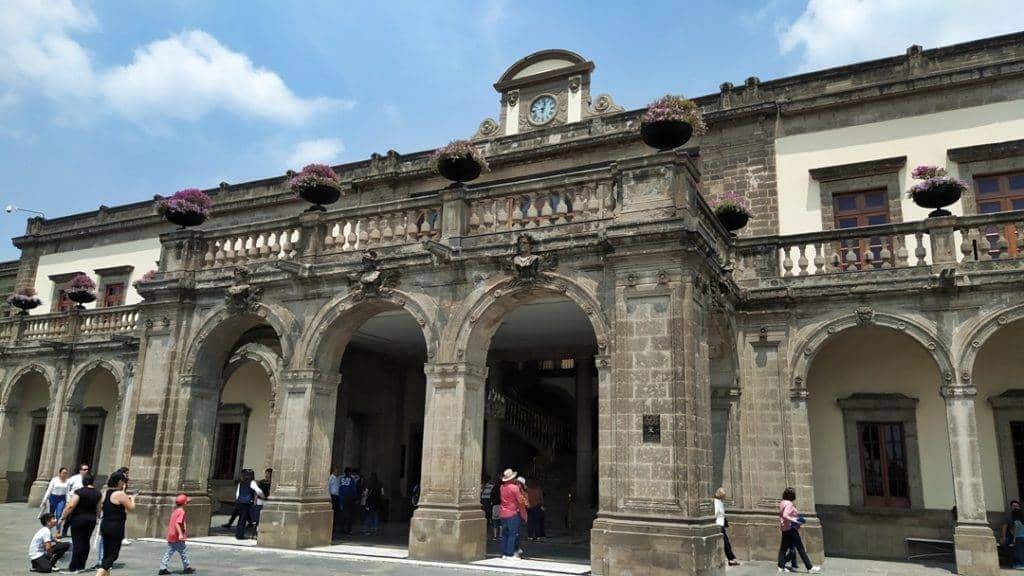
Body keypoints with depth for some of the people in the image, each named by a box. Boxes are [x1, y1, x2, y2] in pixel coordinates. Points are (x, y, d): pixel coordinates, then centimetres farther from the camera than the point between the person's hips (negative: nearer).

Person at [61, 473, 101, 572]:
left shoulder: (79, 492, -13)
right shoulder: (97, 493, 5)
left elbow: (71, 506, -20)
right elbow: (98, 509, 11)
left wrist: (63, 518, -12)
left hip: (78, 518, -5)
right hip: (92, 519, 5)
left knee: (77, 542, -1)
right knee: (86, 542, 12)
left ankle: (74, 566, 1)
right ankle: (81, 565, 17)